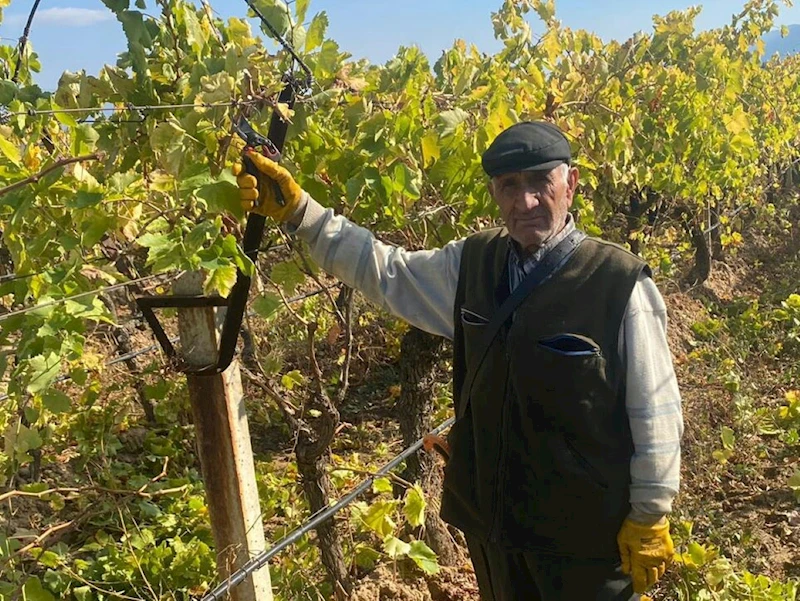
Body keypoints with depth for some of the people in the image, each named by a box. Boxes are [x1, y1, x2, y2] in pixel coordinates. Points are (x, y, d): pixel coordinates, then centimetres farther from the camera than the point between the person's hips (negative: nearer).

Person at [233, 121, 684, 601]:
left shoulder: (622, 283, -17)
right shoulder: (473, 265, -2)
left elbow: (655, 413, -12)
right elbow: (384, 271, 5)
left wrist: (650, 518, -7)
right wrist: (296, 210, -3)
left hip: (590, 533, -5)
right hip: (491, 523, 5)